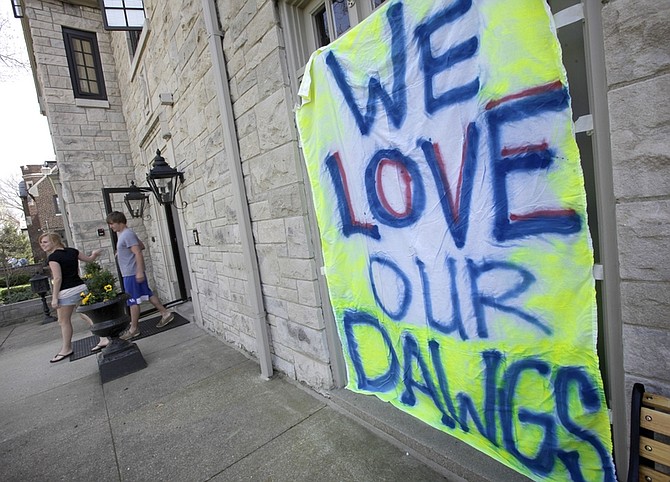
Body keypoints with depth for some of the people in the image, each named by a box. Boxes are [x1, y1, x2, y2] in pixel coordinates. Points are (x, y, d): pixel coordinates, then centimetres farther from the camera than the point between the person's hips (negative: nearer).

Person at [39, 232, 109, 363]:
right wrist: (95, 253, 37)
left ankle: (66, 349, 19)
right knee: (87, 315, 11)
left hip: (66, 292, -7)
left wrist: (54, 297, -12)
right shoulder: (72, 251, 6)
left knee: (64, 321, 7)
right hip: (81, 287, 7)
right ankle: (104, 338, 8)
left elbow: (57, 278, -16)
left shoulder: (52, 257, -11)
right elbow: (89, 259, 17)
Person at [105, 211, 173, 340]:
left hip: (132, 273, -10)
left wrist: (140, 271, -26)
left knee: (133, 301, -2)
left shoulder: (127, 234, -16)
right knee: (147, 294, 12)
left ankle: (133, 329, 7)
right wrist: (123, 251, 16)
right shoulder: (124, 233, 15)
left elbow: (138, 253, -23)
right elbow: (142, 246, 23)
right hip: (132, 272, 10)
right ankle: (165, 313, 16)